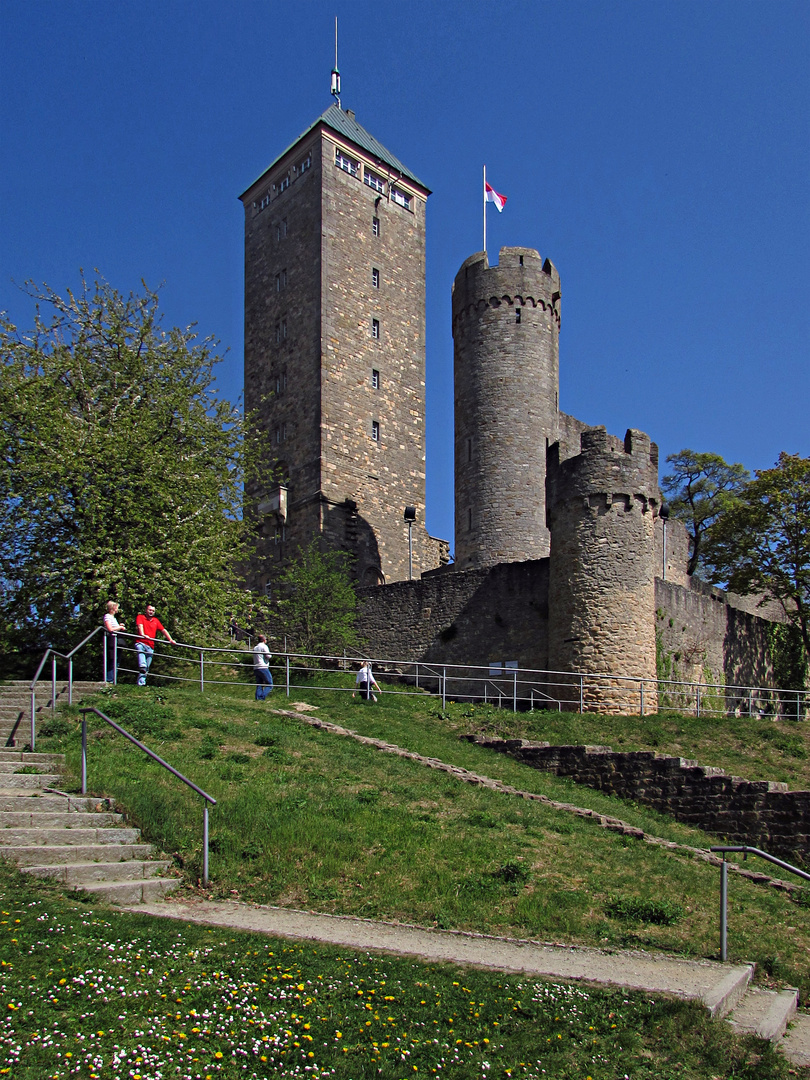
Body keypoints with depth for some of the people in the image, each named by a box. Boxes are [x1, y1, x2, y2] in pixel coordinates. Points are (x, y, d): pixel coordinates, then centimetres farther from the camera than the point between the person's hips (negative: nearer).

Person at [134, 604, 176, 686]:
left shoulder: (156, 621, 23)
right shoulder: (140, 617, 12)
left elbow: (163, 630, 21)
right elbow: (140, 626, -7)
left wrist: (171, 640, 10)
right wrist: (143, 635, -26)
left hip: (150, 646, 5)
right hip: (140, 643, -4)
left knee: (147, 667, -2)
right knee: (140, 651, -39)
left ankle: (140, 682, -1)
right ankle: (142, 666, -59)